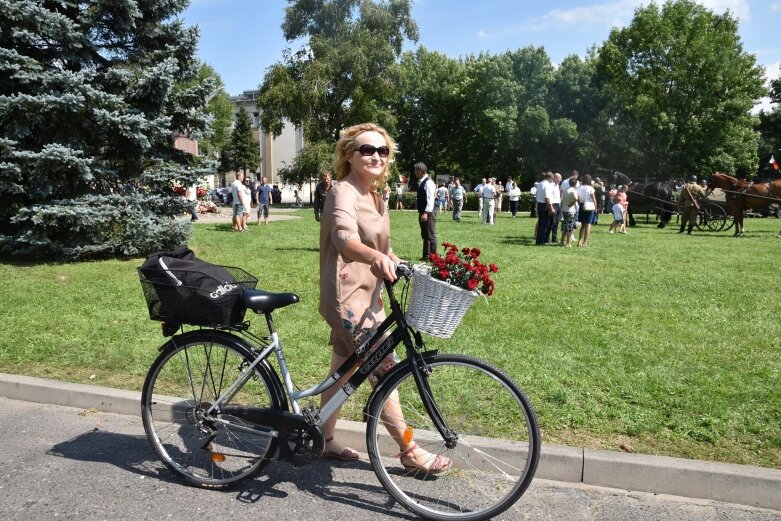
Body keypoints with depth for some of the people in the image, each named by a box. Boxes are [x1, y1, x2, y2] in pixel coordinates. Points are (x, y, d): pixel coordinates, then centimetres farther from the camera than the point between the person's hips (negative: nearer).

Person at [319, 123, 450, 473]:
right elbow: (345, 239, -39)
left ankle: (325, 440, 34)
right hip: (347, 298, -9)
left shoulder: (375, 197, 11)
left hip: (366, 296, 9)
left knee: (342, 369, 18)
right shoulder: (344, 193, -18)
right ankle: (409, 451, 14)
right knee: (385, 371, -2)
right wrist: (376, 257, -57)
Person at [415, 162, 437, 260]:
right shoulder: (421, 182, 14)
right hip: (423, 212, 10)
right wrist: (421, 212, 17)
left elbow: (430, 199, -21)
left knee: (431, 236, -3)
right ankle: (426, 255, 23)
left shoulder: (428, 182, -15)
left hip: (428, 213, -10)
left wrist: (426, 213, -26)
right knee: (424, 235, 15)